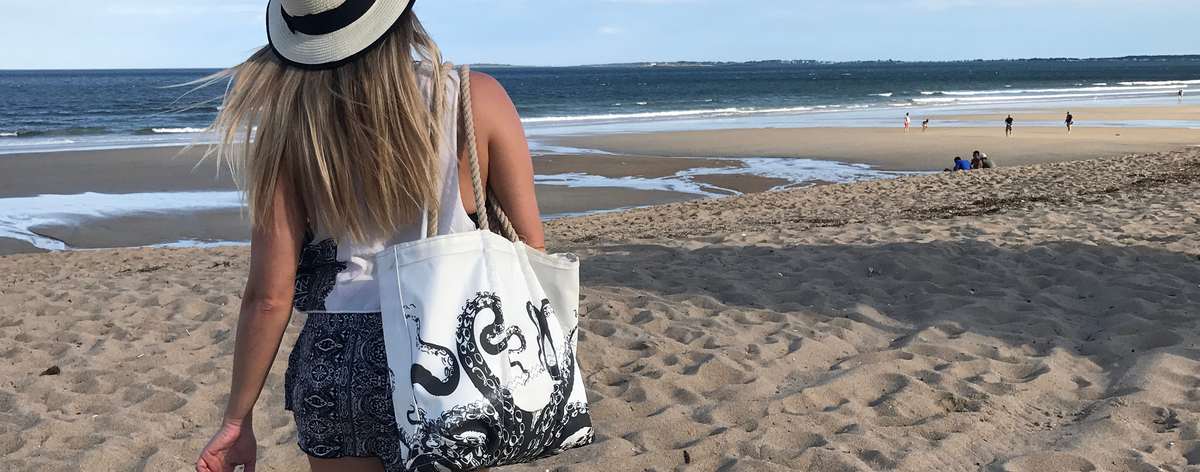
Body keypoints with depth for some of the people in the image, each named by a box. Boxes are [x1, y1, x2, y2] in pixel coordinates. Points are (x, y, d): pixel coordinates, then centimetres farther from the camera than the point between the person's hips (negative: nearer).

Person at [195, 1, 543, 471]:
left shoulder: (289, 122, -7)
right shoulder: (476, 99, -9)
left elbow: (268, 296, -6)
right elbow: (529, 248, -5)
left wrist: (238, 417, 6)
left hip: (334, 365, 1)